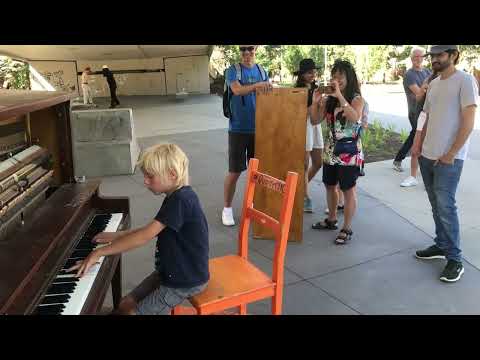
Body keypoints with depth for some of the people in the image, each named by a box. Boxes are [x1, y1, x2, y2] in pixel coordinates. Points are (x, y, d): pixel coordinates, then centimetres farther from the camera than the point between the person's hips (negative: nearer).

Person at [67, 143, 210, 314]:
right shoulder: (177, 197, 5)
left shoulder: (181, 199, -26)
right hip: (171, 271, 9)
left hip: (187, 280, -9)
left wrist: (98, 252, -27)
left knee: (131, 312, -5)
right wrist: (118, 235, 6)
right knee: (125, 305, 9)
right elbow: (152, 230, 15)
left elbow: (145, 237, -30)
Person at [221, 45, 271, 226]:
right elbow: (237, 90, -25)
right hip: (238, 129, -4)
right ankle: (227, 208, 14)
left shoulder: (262, 71, 8)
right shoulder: (232, 71, -5)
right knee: (235, 171, -1)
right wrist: (256, 85, -42)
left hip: (258, 129, 4)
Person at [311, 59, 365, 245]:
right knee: (330, 185, 17)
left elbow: (354, 117, -29)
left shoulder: (357, 98, -9)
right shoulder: (329, 99, 5)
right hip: (330, 150, 6)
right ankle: (331, 220, 37)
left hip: (349, 151, -6)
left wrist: (340, 95, -28)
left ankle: (347, 229, 13)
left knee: (348, 189, 2)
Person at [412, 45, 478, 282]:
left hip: (449, 159, -7)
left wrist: (450, 155, -15)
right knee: (437, 206, 13)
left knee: (446, 207, -7)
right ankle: (441, 245, 26)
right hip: (427, 156, 7)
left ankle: (455, 260, 4)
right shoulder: (433, 84, 14)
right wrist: (419, 146, 8)